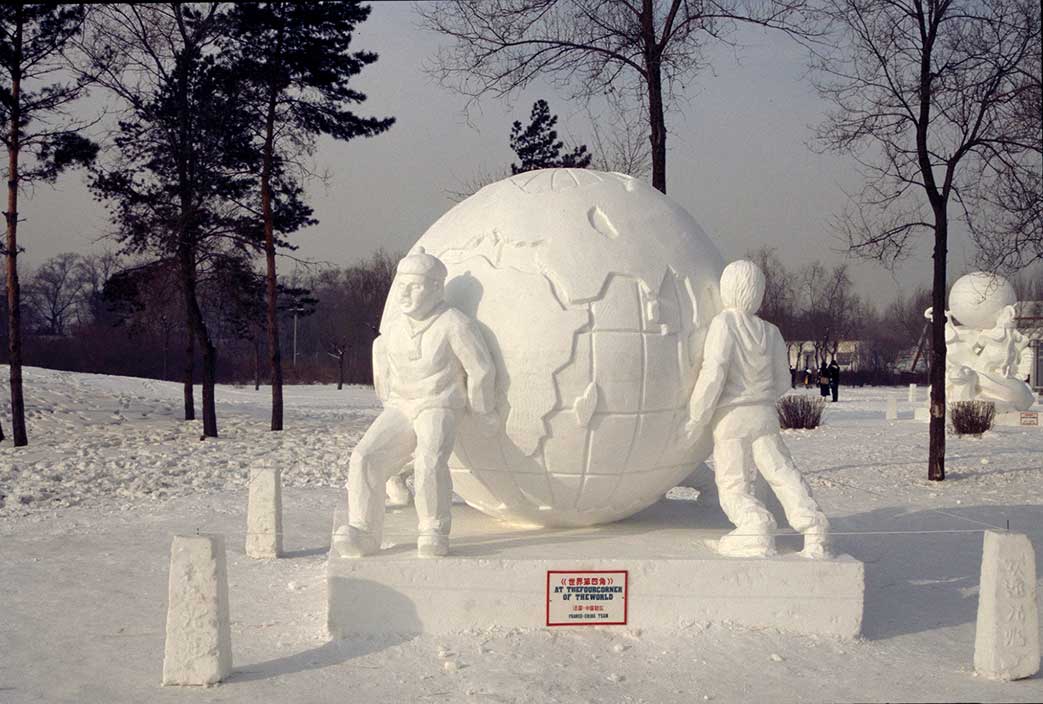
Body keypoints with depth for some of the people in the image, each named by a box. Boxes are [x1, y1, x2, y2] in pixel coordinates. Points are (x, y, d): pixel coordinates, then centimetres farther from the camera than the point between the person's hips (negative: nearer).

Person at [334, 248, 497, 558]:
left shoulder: (454, 324, -9)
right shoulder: (397, 327, 11)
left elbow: (481, 369, -3)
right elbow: (381, 349, 33)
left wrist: (482, 410, 8)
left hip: (437, 411, -5)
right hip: (399, 411, 5)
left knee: (430, 464, -34)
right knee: (365, 459, -21)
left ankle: (435, 533, -20)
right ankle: (363, 533, -19)